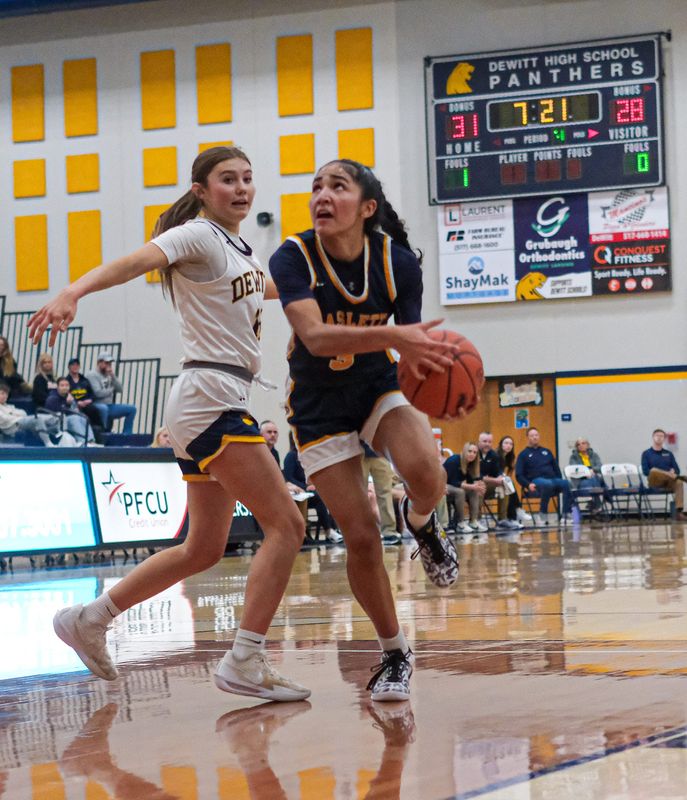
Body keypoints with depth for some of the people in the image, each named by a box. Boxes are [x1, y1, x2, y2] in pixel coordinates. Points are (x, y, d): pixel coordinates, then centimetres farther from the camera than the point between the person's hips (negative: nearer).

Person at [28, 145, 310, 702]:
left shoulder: (240, 249, 18)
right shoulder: (197, 236, -8)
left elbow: (274, 291, 40)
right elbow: (133, 263, -27)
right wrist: (72, 293, -45)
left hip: (221, 403, 10)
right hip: (211, 398, -10)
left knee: (203, 549, 15)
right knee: (286, 525, -13)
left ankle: (89, 619, 23)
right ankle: (245, 664, -13)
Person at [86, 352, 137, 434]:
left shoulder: (109, 375, 14)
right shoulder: (92, 375, -8)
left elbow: (120, 390, 5)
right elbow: (98, 393, -19)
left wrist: (113, 376, -6)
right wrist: (112, 389, -1)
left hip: (109, 406, 8)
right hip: (96, 407, -8)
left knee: (132, 409, -1)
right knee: (103, 408, -41)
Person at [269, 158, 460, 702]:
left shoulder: (398, 262, -15)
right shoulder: (293, 258, -21)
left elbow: (412, 349, -9)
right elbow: (315, 336, -36)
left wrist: (428, 365, -35)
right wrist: (392, 336, -51)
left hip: (380, 388, 1)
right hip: (320, 408, -1)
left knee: (427, 477, -30)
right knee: (361, 537, -7)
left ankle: (421, 523, 9)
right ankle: (395, 654, 14)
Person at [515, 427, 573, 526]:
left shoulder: (546, 451, 27)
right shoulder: (524, 455, 14)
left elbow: (556, 468, 26)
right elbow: (519, 475, 6)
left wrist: (559, 481, 7)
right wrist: (528, 484, -13)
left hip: (553, 479, 4)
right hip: (536, 481, -4)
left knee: (566, 484, -31)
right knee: (548, 484, -41)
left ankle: (566, 515, -36)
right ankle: (542, 516, -30)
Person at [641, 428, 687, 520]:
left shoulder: (668, 454, 21)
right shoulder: (646, 454, 11)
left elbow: (677, 470, 13)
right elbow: (645, 471, -4)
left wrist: (673, 472, -14)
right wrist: (668, 473, -14)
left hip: (668, 483, 2)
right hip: (655, 482, -2)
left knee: (678, 482, -33)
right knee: (654, 470, -35)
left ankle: (679, 512, -42)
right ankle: (677, 477, -34)